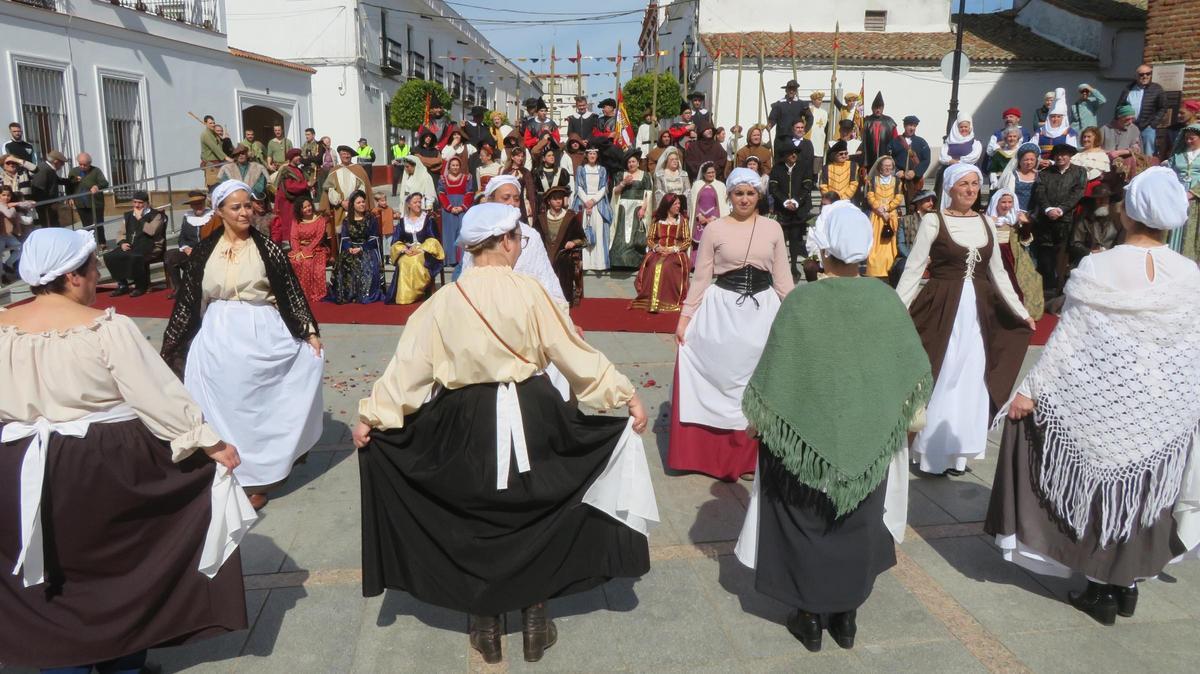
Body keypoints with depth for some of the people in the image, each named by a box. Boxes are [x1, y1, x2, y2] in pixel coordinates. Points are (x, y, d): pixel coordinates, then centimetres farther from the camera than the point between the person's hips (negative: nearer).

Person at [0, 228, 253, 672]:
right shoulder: (104, 327, -17)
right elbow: (159, 396, -17)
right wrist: (209, 443, -10)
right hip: (106, 464, -3)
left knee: (50, 578, 19)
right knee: (119, 566, 18)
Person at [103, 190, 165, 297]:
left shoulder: (156, 215, -2)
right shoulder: (129, 215, 18)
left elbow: (151, 231, -19)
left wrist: (140, 218, -11)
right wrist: (122, 243, 2)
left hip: (151, 248, -7)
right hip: (131, 248, 7)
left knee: (135, 257, -38)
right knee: (109, 257, -14)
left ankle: (141, 286, -14)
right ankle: (122, 285, 1)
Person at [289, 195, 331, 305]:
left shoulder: (320, 219, 0)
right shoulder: (296, 220, 10)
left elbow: (318, 238, -9)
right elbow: (294, 238, 3)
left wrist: (305, 252, -18)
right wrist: (298, 252, -17)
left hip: (316, 249, -3)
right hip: (300, 249, 3)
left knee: (308, 263, -33)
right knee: (292, 262, -28)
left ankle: (313, 296, -27)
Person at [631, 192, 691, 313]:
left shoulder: (682, 220, 9)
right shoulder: (657, 219, 11)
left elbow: (688, 241, 4)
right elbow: (649, 239, 9)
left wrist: (673, 249, -11)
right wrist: (657, 248, -12)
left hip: (676, 253, -1)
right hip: (657, 252, 1)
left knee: (667, 267, -34)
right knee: (654, 266, -32)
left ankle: (668, 301, -32)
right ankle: (651, 301, -30)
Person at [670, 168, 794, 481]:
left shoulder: (773, 228, 5)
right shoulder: (714, 229, 0)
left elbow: (782, 277, 9)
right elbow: (700, 278, 2)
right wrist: (685, 317, -1)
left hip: (763, 312, 2)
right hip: (722, 310, -1)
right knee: (718, 378, 2)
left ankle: (752, 453, 21)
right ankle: (712, 452, 17)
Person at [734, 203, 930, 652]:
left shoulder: (799, 302, -18)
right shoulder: (886, 300, -8)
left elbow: (771, 376, -13)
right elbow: (914, 371, 1)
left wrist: (756, 419, 4)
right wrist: (908, 417, 17)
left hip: (805, 436, -3)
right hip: (868, 437, 3)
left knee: (806, 523, 15)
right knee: (856, 524, 19)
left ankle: (810, 618, 25)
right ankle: (846, 616, 31)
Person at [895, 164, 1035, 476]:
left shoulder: (985, 222, 10)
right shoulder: (933, 221, -4)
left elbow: (998, 273, 16)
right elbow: (913, 269, -6)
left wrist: (1021, 312, 15)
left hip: (978, 311, 5)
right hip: (942, 309, -4)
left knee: (971, 381, 7)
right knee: (940, 380, 0)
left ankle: (958, 450, 20)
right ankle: (934, 452, 12)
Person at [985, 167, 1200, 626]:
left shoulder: (1098, 270, -16)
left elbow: (1067, 337, -15)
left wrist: (1031, 389, -8)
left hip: (1105, 404, -3)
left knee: (1101, 492, 13)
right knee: (1142, 495, 17)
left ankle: (1101, 592, 23)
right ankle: (1129, 586, 31)